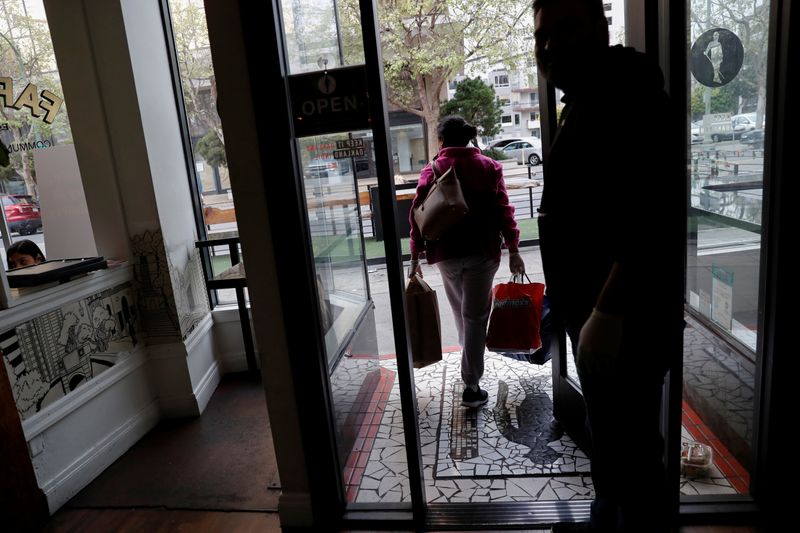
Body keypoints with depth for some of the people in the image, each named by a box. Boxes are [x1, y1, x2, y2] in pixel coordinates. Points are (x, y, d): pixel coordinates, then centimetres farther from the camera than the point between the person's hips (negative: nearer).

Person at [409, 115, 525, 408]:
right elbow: (503, 210, -3)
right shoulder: (488, 167, 2)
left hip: (445, 253, 1)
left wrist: (415, 256, 1)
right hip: (481, 251, -1)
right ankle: (471, 386, 1)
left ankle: (469, 362, 44)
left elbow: (419, 214, -4)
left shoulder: (431, 171, 1)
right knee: (475, 315, 2)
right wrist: (513, 249, 1)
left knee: (460, 310, 23)